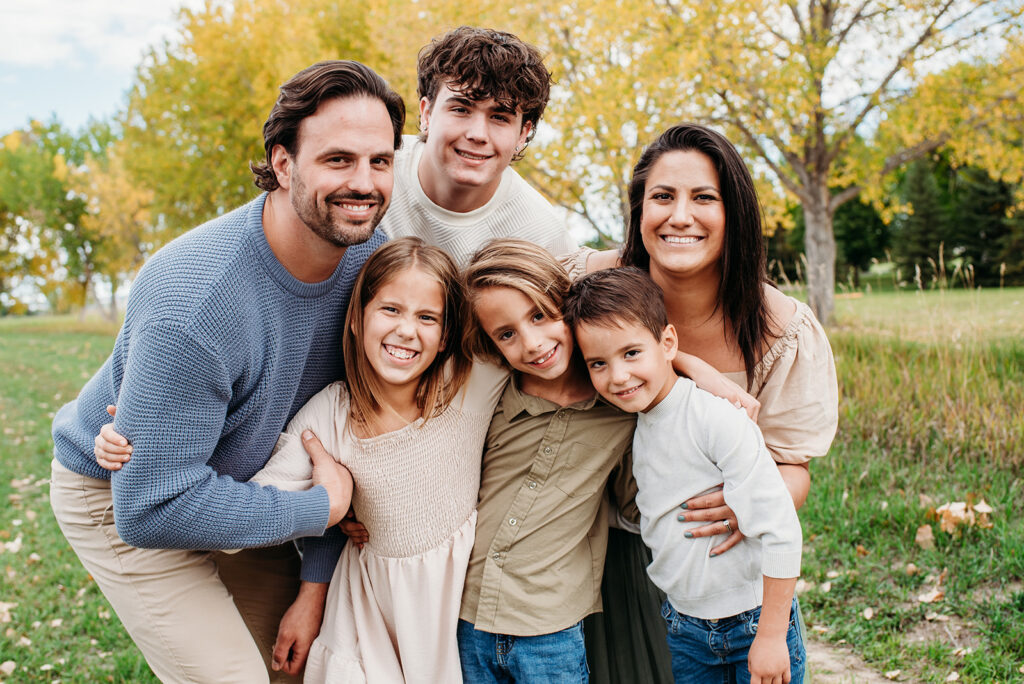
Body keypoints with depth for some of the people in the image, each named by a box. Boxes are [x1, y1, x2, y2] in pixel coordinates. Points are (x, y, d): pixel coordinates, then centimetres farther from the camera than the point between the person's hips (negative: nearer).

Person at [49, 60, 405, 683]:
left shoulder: (370, 256, -16)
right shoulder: (194, 304, -38)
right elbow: (151, 507, -33)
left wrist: (315, 587, -6)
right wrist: (320, 508, -24)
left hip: (241, 476, 6)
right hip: (122, 495, -6)